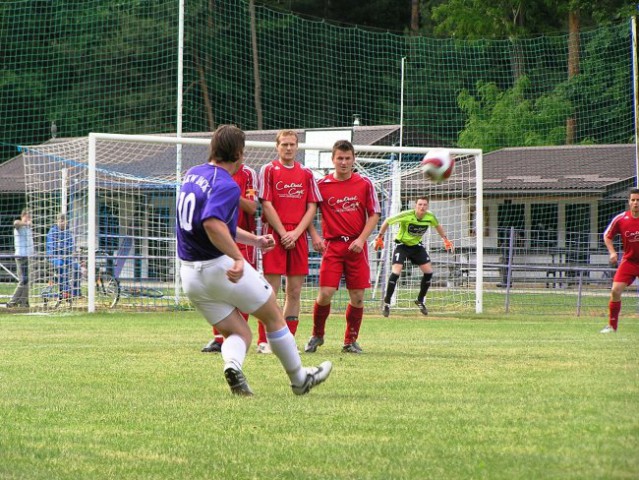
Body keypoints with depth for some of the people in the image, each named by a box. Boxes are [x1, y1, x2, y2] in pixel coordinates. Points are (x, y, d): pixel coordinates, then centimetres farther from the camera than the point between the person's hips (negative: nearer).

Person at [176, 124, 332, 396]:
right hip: (221, 267, -8)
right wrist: (238, 257, -36)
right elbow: (212, 224, -35)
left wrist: (254, 240, 26)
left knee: (239, 332, 12)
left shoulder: (192, 175, 11)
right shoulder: (226, 185, -17)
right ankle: (299, 379, 22)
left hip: (190, 275, 8)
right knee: (274, 316, 13)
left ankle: (232, 363, -21)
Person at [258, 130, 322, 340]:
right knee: (271, 289, -7)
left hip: (298, 236, 4)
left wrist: (296, 233, -6)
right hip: (274, 235, -4)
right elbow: (267, 205, -4)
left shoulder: (306, 173, 11)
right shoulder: (268, 170, 2)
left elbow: (312, 207, 7)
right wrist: (283, 233, -11)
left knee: (295, 291, 3)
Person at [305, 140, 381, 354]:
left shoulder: (364, 184, 3)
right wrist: (314, 236, -4)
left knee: (357, 296, 0)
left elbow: (374, 214, 5)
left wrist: (361, 239, -7)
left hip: (356, 246, 1)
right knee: (325, 293, -10)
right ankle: (317, 335, 12)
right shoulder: (322, 185, 2)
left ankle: (350, 340, 15)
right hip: (332, 245, -1)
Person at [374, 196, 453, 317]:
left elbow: (438, 226, 11)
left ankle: (420, 300, 19)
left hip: (417, 245, 5)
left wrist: (445, 239, 7)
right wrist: (380, 237, -12)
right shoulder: (406, 215, -28)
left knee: (428, 271, -2)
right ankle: (386, 304, -7)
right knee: (395, 272, -19)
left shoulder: (430, 217, -14)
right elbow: (387, 221, -15)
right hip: (402, 245, -5)